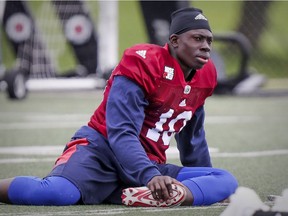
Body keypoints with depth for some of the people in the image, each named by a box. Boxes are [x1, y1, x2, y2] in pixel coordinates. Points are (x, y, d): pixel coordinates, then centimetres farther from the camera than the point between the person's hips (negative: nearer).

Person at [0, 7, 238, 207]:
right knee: (58, 193, -39)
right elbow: (121, 134, -23)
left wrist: (206, 186, 31)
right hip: (102, 149, -7)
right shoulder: (144, 63, -15)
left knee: (225, 181, -15)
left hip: (150, 165, 7)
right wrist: (151, 177, -38)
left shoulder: (205, 77, 8)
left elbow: (193, 137, 26)